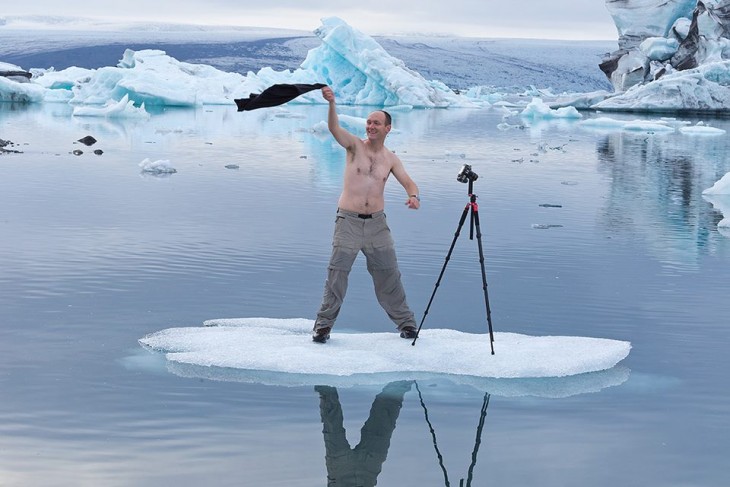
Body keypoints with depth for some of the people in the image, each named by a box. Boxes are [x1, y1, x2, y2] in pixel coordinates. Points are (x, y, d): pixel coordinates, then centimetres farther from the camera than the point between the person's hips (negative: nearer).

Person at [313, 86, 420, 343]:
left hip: (377, 223, 3)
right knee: (337, 273, -5)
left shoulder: (390, 158, 8)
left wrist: (414, 196, -16)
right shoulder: (355, 145, -2)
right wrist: (332, 103, -38)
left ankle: (405, 322, 20)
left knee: (389, 274, 8)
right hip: (348, 221, -3)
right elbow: (334, 129, -19)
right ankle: (324, 324, 3)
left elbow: (408, 182, 9)